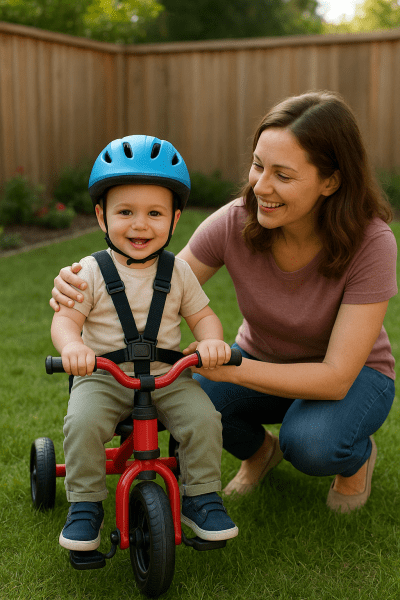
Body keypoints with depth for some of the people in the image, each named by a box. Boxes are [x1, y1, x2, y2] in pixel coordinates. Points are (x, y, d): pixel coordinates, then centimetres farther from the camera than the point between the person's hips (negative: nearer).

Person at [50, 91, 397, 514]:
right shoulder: (235, 222, -22)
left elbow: (336, 377, -32)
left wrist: (229, 367, -43)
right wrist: (81, 288, -36)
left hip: (352, 376, -3)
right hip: (261, 362, 3)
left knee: (310, 441, -36)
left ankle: (358, 458, 3)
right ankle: (258, 450, 8)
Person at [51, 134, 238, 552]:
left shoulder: (178, 272, 4)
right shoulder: (91, 272, -3)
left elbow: (201, 315, 8)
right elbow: (65, 318, -7)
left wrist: (212, 341, -16)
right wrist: (71, 346, -30)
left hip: (167, 376, 2)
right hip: (102, 376, -1)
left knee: (204, 419, -19)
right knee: (83, 423, -27)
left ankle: (200, 497, 3)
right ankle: (85, 504, -6)